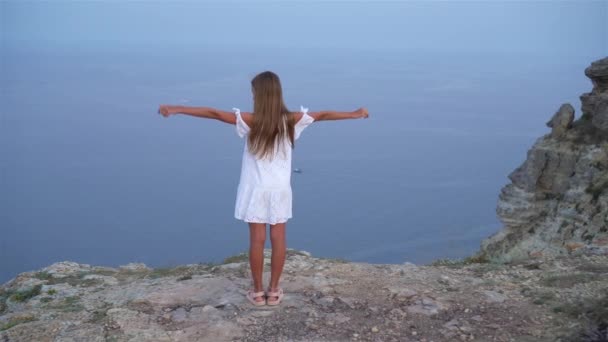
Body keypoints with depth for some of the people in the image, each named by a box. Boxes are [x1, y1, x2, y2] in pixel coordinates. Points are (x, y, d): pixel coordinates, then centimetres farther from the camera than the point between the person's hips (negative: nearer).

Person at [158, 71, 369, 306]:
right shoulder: (291, 120, -6)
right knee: (278, 239, 9)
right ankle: (274, 291, 17)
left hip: (256, 189, -2)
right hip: (280, 188, 2)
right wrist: (356, 114, 18)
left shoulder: (250, 121, -14)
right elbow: (323, 115, 5)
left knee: (257, 239, 6)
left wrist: (176, 109, -13)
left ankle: (257, 291, 15)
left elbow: (213, 113, -16)